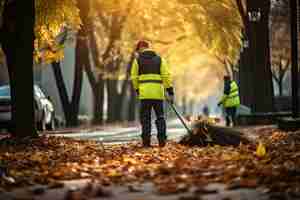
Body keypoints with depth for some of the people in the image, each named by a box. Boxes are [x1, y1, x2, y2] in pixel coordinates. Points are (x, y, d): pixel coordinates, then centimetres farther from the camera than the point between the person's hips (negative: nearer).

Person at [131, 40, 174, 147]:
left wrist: (137, 90, 20)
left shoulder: (138, 60, 7)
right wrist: (170, 92, 2)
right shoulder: (160, 59, 10)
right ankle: (162, 139, 1)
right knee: (160, 116, 10)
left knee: (145, 117, 4)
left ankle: (146, 141, 0)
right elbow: (166, 76, 2)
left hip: (144, 93, -1)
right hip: (158, 93, 1)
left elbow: (134, 77, 5)